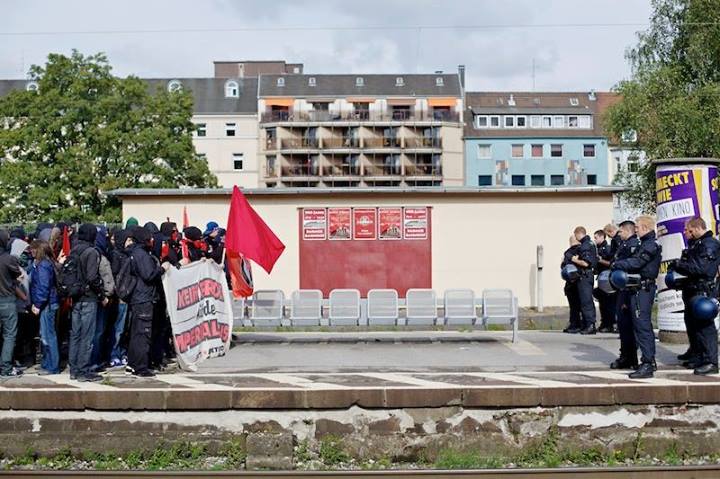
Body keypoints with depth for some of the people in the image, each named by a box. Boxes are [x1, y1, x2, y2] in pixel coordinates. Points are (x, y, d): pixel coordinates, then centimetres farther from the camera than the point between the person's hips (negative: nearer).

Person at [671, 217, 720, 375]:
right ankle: (697, 357, 26)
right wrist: (678, 266, 0)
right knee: (692, 323, 15)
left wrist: (679, 265, -13)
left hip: (704, 292, -10)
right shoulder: (695, 244, 17)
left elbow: (701, 268, -22)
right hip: (692, 291, 10)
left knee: (705, 326, -10)